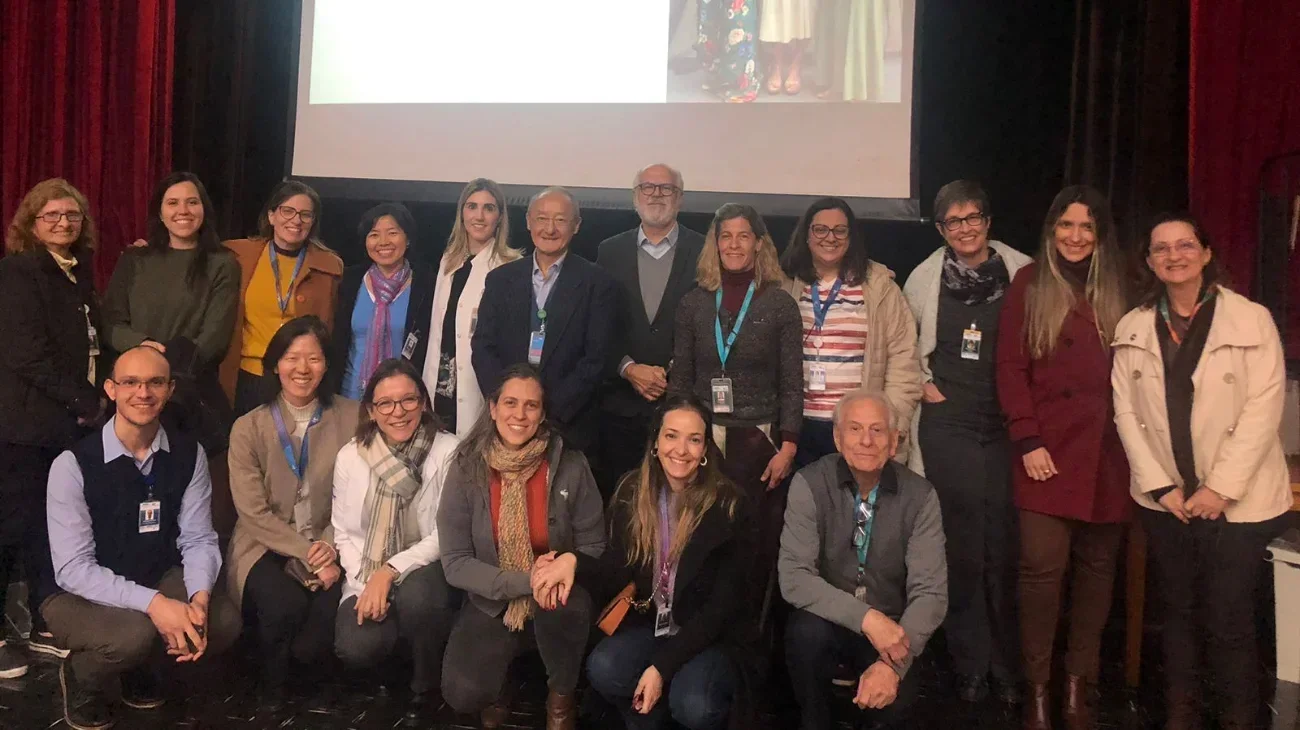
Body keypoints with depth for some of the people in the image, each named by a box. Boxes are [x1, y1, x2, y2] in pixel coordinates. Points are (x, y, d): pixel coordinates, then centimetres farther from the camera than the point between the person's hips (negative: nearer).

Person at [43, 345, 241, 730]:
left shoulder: (188, 454, -7)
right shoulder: (73, 464, -19)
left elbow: (198, 539, -7)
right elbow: (72, 568, -22)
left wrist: (199, 597, -27)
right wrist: (154, 603, -33)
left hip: (160, 580, 4)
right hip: (80, 594, -4)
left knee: (224, 620, -21)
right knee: (134, 634, -34)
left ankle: (143, 666, 12)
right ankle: (81, 678, 4)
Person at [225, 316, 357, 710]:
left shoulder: (350, 417, -1)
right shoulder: (248, 427, -3)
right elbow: (255, 513, -9)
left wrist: (330, 547, -17)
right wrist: (306, 555, -18)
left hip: (327, 549, 0)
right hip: (266, 547, 0)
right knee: (284, 606, -31)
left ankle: (306, 674, 13)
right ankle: (272, 685, 2)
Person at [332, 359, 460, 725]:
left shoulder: (448, 452, -12)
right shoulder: (350, 457, 0)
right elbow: (344, 533, 4)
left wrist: (391, 570, -23)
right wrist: (367, 583, -12)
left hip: (426, 573, -2)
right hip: (368, 578, 2)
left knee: (415, 595, -37)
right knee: (356, 648, -26)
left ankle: (426, 687, -5)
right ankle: (392, 666, 14)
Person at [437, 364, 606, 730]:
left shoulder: (570, 465, -12)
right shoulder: (467, 468, -11)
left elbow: (594, 546, -4)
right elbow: (455, 563, -12)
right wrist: (525, 580, -25)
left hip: (556, 603, 0)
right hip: (491, 605, 0)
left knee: (564, 602, -35)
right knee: (462, 695, -24)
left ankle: (561, 697, -3)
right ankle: (496, 690, 15)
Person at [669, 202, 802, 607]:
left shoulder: (780, 304, 0)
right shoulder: (693, 303, 6)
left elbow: (791, 384, -1)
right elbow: (679, 379, 8)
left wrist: (787, 447, -8)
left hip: (757, 440, -1)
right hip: (702, 438, 2)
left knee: (756, 542, 3)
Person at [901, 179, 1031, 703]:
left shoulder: (1022, 273, 0)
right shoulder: (924, 278, 5)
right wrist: (920, 382, 6)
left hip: (1007, 427, 0)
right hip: (948, 428, 1)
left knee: (1005, 549, 2)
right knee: (961, 548, 3)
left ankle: (1008, 668, 17)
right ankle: (970, 665, 15)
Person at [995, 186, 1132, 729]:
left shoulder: (1116, 290, 11)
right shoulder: (1030, 285, 3)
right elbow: (1010, 369, -2)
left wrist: (1131, 438, 3)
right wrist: (1027, 441, -9)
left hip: (1105, 451, 3)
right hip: (1049, 449, -3)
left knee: (1097, 565, 8)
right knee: (1042, 568, -7)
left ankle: (1079, 680, 20)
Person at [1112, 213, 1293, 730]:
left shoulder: (1252, 319, -4)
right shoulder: (1132, 328, 4)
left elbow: (1263, 409, -10)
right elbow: (1127, 412, 0)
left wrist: (1221, 487, -14)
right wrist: (1160, 485, -7)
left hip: (1237, 500, -3)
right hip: (1165, 499, 3)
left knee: (1229, 622, 0)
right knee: (1177, 611, 14)